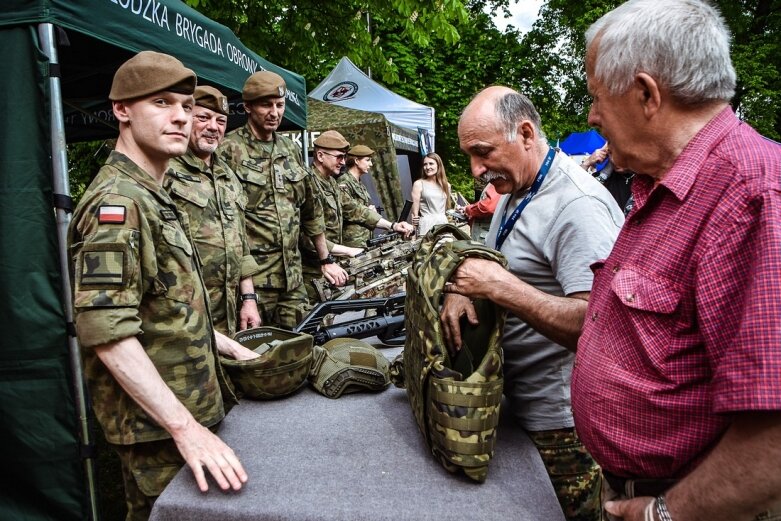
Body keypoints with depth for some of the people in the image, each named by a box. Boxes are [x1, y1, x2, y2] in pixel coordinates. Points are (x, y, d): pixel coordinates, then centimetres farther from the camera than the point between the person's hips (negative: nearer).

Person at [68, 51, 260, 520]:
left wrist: (229, 346, 16)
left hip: (189, 410, 9)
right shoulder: (117, 203, -18)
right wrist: (186, 428, -30)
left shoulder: (152, 198, 13)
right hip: (158, 428, -9)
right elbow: (106, 330, -28)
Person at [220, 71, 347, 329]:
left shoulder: (291, 150, 14)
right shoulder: (230, 150, -6)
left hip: (293, 277, 6)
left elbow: (311, 209, 20)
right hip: (251, 278, -6)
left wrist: (326, 260, 20)